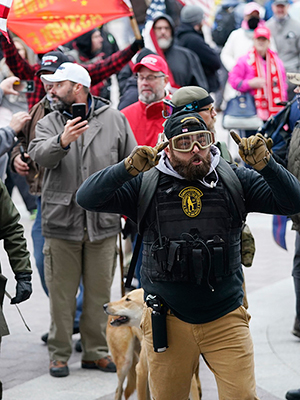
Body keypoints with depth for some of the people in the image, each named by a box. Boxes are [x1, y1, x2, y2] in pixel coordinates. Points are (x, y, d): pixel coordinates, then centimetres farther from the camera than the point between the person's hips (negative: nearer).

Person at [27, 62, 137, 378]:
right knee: (61, 291, 3)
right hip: (61, 221, -1)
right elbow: (39, 155, -17)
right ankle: (59, 353, 13)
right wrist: (62, 141, -36)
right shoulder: (49, 123, 4)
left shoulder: (113, 119, 5)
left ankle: (96, 351, 19)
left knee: (99, 290, 8)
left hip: (103, 222, 1)